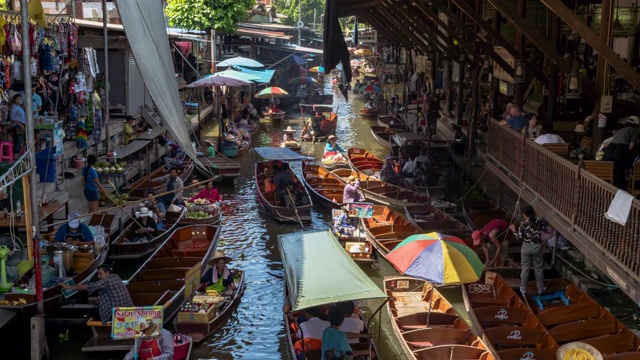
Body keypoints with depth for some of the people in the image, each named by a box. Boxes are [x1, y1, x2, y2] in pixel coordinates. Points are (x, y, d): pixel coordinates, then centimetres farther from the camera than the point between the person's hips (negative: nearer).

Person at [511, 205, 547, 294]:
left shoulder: (523, 224, -20)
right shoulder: (539, 220, -10)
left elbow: (519, 237, -12)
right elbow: (544, 229, 4)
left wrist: (514, 230, 2)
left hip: (527, 247, -2)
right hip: (537, 246, 3)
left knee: (525, 268, 12)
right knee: (538, 268, 16)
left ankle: (523, 288, 22)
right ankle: (540, 288, 27)